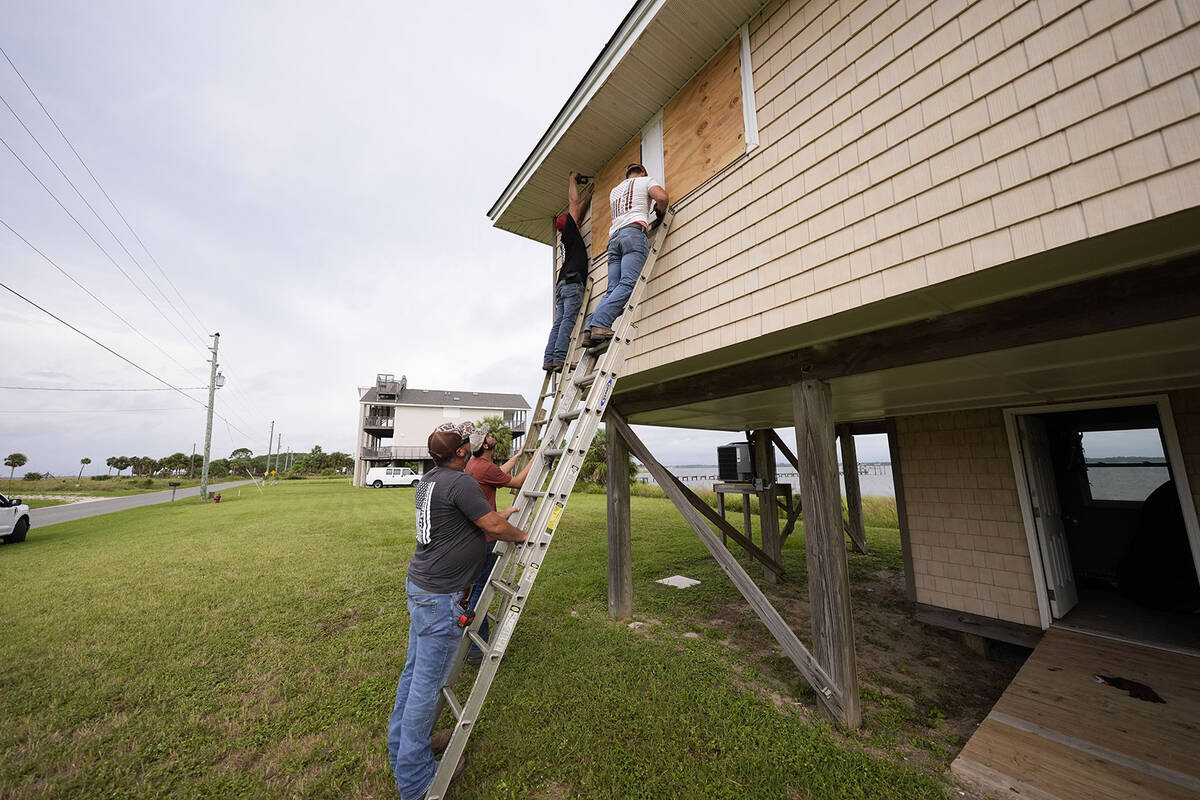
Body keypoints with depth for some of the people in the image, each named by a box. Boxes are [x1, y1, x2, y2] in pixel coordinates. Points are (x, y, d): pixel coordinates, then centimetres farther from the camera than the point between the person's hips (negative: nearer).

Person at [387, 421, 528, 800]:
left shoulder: (428, 480, 9)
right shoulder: (460, 482, -22)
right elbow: (493, 527, -18)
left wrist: (504, 514, 23)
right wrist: (522, 536, 1)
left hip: (419, 584, 10)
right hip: (440, 595, -10)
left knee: (414, 670, 23)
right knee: (428, 683, 5)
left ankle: (402, 746, 40)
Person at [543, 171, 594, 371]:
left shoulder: (566, 237, 30)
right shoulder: (569, 231, 10)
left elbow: (580, 211, 41)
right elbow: (573, 203, 17)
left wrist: (589, 193, 48)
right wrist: (572, 179, 30)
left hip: (562, 284, 8)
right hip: (573, 281, -8)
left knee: (559, 322, -2)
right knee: (568, 320, -18)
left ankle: (549, 360, -11)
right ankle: (559, 358, -28)